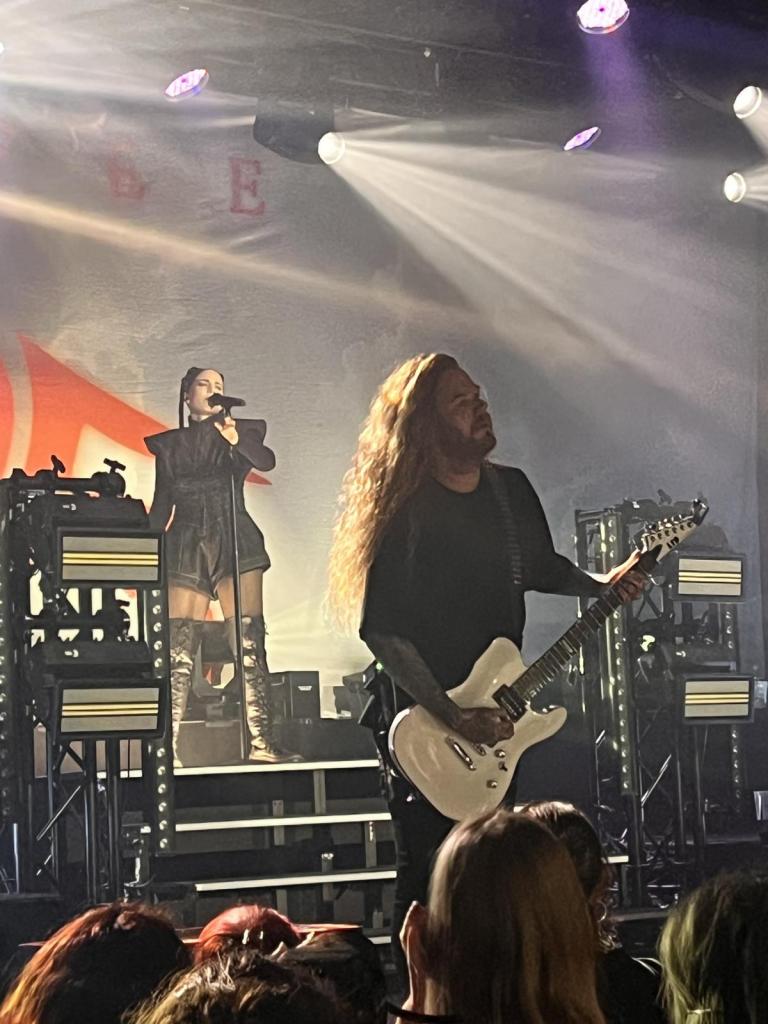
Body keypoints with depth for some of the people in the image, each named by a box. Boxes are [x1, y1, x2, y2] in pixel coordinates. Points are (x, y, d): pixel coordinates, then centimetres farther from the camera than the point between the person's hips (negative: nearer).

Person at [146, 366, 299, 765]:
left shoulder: (242, 430, 11)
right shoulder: (169, 445, 15)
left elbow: (266, 461, -10)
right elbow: (161, 507, 15)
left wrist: (236, 440, -30)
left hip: (235, 542, -1)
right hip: (186, 547, 1)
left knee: (250, 643, -10)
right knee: (178, 650, -9)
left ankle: (261, 742, -13)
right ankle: (167, 745, -11)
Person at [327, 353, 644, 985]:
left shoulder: (513, 489, 5)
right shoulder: (408, 512, -17)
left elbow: (542, 568, 23)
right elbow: (379, 628, -21)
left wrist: (600, 585, 4)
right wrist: (453, 716, -24)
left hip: (498, 713, 7)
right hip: (423, 726, -7)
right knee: (430, 887, -3)